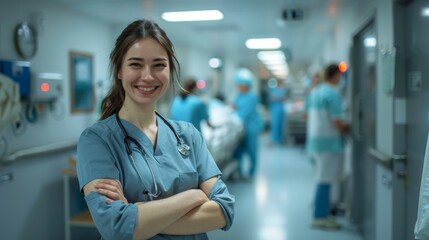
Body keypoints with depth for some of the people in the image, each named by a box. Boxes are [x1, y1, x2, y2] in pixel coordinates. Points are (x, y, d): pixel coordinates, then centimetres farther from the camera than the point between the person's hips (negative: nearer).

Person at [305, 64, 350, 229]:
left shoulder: (314, 91, 11)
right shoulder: (333, 93, -16)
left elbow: (308, 115, 19)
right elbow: (337, 121, -20)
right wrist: (347, 128, -1)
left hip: (314, 139, 9)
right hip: (329, 141, -9)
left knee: (323, 179, 17)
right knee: (325, 180, -3)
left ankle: (322, 212, 25)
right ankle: (320, 217, 4)